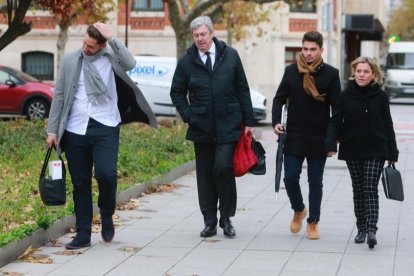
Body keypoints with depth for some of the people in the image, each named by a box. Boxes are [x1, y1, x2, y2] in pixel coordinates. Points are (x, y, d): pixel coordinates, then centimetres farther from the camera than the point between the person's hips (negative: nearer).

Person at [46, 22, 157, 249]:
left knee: (106, 174, -17)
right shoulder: (70, 60, 7)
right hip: (75, 130, 3)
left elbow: (130, 63, -23)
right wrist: (52, 130, 6)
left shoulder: (111, 58, 1)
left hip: (105, 128, -2)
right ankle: (83, 234, 15)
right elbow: (59, 96, 9)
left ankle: (107, 216, 12)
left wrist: (111, 38, -20)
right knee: (80, 184, 6)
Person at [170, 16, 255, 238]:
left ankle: (226, 218, 3)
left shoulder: (230, 55, 0)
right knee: (205, 175, 5)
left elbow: (242, 89, 4)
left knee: (223, 167, -14)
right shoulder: (186, 61, 1)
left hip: (228, 126, -2)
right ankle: (209, 222, 15)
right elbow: (177, 93, 12)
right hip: (201, 127, 2)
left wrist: (248, 121, 3)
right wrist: (188, 116, -1)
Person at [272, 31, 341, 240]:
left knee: (315, 182, 6)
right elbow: (279, 98, 8)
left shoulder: (331, 74, -3)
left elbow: (337, 106, -2)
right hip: (294, 136, 2)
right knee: (290, 177, 0)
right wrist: (276, 122, -8)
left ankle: (313, 222, 17)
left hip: (319, 138, -1)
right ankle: (298, 210, 27)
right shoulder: (291, 71, 2)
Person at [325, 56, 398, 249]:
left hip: (375, 151, -2)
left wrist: (392, 153, 3)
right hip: (352, 151, 2)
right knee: (358, 190, 9)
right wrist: (331, 143, -18)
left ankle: (371, 229, -16)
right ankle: (361, 229, 19)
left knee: (371, 189, -10)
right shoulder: (346, 96, 0)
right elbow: (336, 121, -2)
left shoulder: (380, 96, -1)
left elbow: (387, 125, 3)